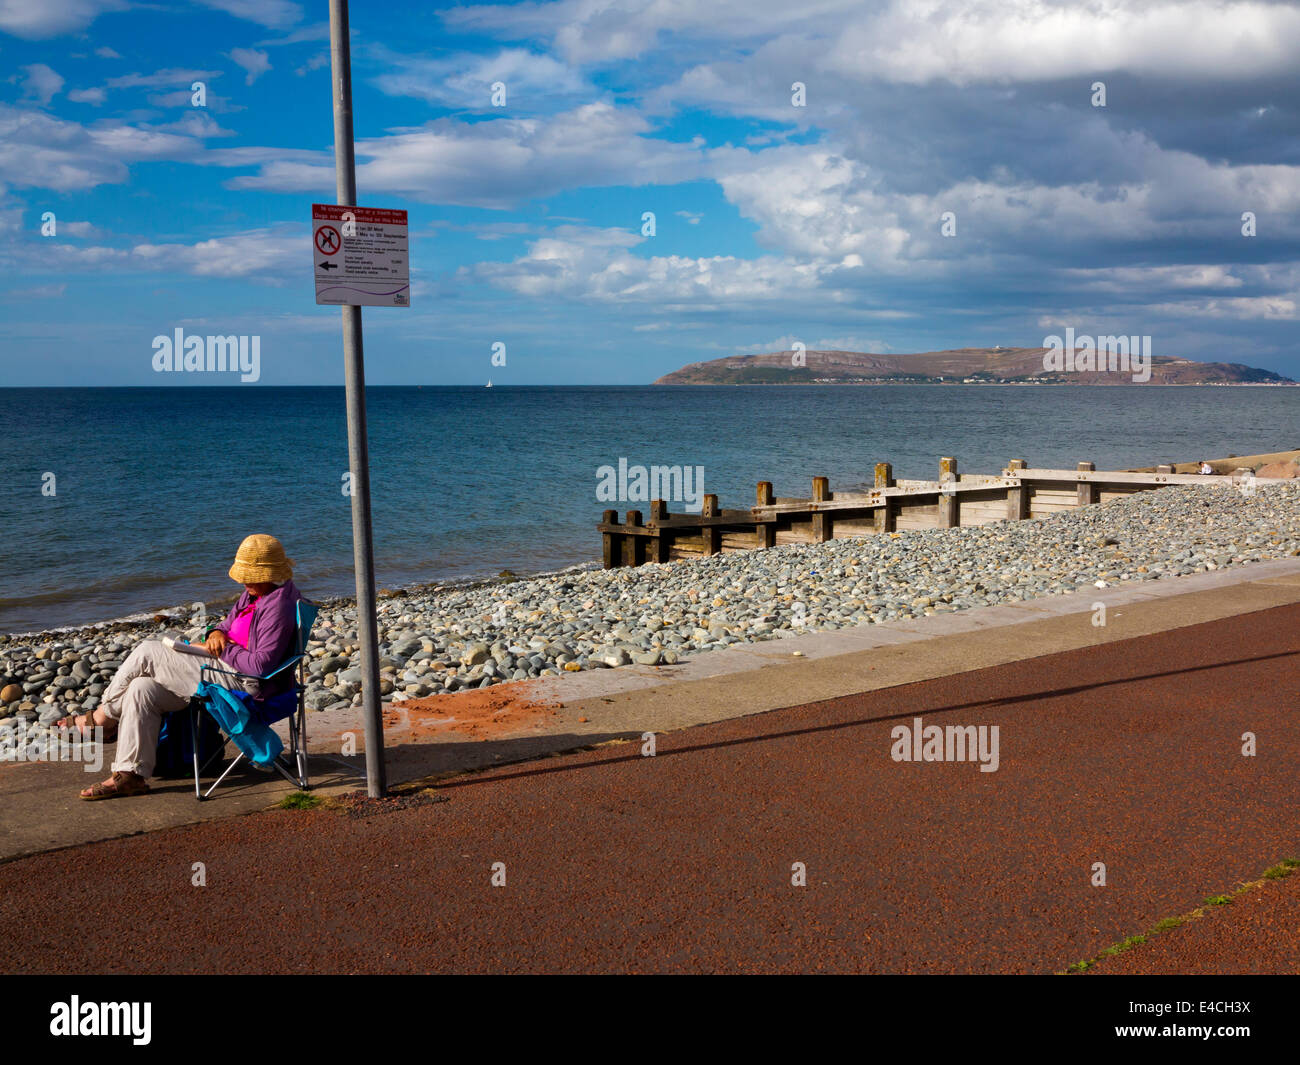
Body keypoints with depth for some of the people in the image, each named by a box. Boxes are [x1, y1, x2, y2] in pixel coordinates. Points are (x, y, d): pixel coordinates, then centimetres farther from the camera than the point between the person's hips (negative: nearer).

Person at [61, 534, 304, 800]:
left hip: (243, 683, -11)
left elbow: (262, 665, -26)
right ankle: (131, 775, -2)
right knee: (140, 688, -2)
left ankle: (102, 718, 11)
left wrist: (222, 650, -14)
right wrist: (216, 633, -1)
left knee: (147, 652, -9)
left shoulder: (278, 608, -19)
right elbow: (227, 624, 23)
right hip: (225, 670, 11)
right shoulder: (254, 594, 13)